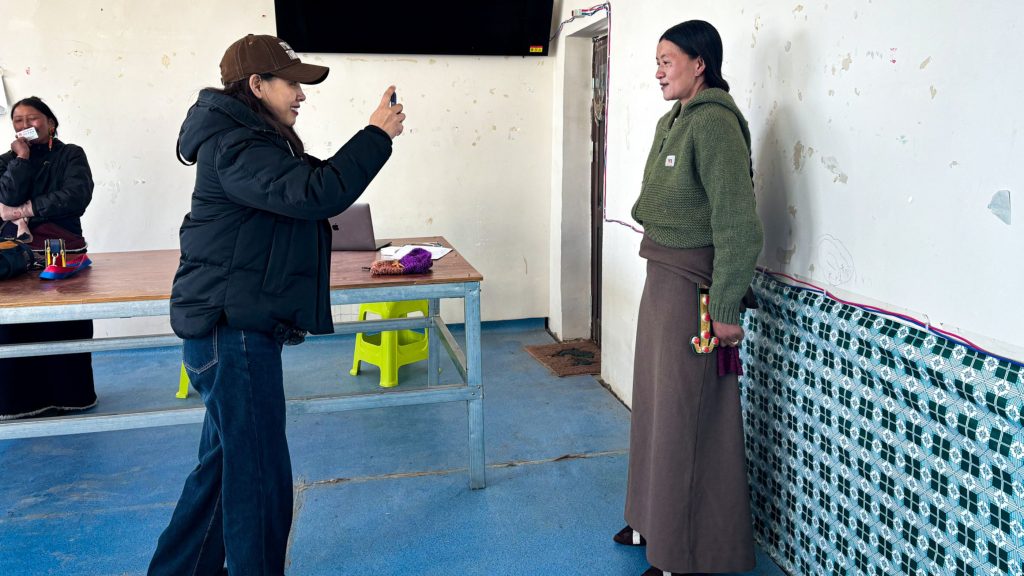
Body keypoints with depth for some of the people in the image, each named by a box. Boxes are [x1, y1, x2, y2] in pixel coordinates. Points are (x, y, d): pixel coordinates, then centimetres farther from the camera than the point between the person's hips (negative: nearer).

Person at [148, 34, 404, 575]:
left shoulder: (250, 142, 17)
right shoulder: (236, 149, -18)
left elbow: (302, 191, 20)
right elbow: (314, 193, -29)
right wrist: (377, 135, -23)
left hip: (235, 329, 11)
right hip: (234, 333, -11)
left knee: (224, 464, 21)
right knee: (259, 477, -1)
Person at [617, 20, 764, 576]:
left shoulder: (714, 123, -17)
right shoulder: (670, 122, 11)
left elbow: (738, 226, -22)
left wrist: (724, 310, -21)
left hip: (693, 286, -9)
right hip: (661, 279, 9)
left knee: (684, 415, 1)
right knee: (655, 402, 19)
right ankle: (654, 522, 37)